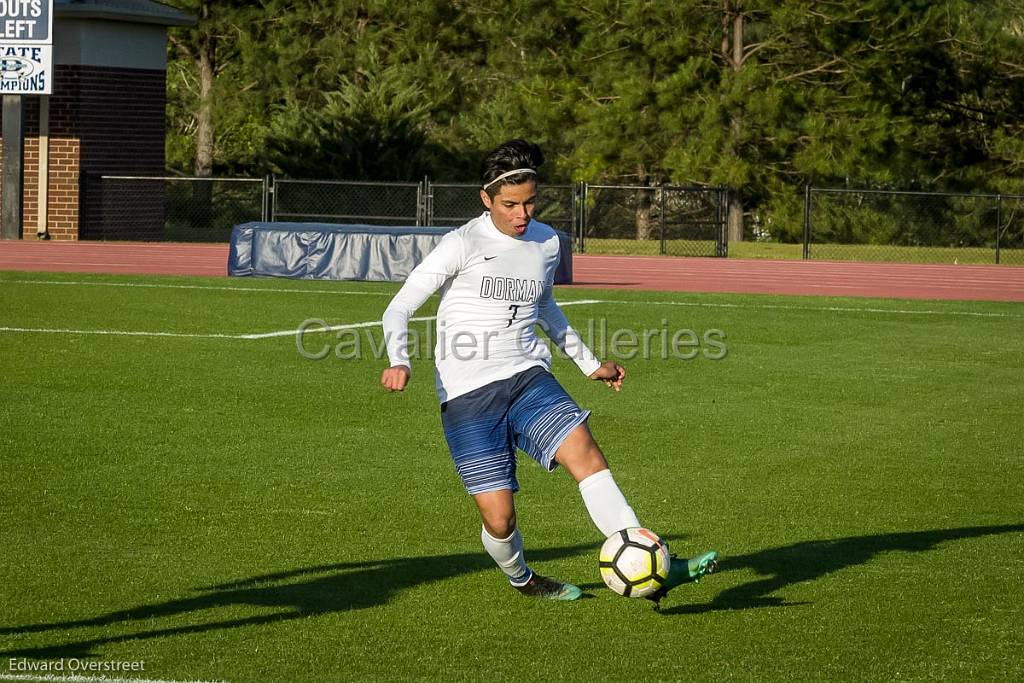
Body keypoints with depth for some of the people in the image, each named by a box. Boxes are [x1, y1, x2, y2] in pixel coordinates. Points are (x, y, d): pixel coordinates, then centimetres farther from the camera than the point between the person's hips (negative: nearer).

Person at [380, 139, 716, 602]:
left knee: (586, 455, -22)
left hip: (528, 379, 4)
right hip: (467, 395, -4)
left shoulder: (546, 243, 11)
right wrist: (399, 362, -25)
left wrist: (589, 364, 34)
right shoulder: (462, 245, -5)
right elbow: (399, 308, -6)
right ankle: (521, 579, 27)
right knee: (498, 519, -7)